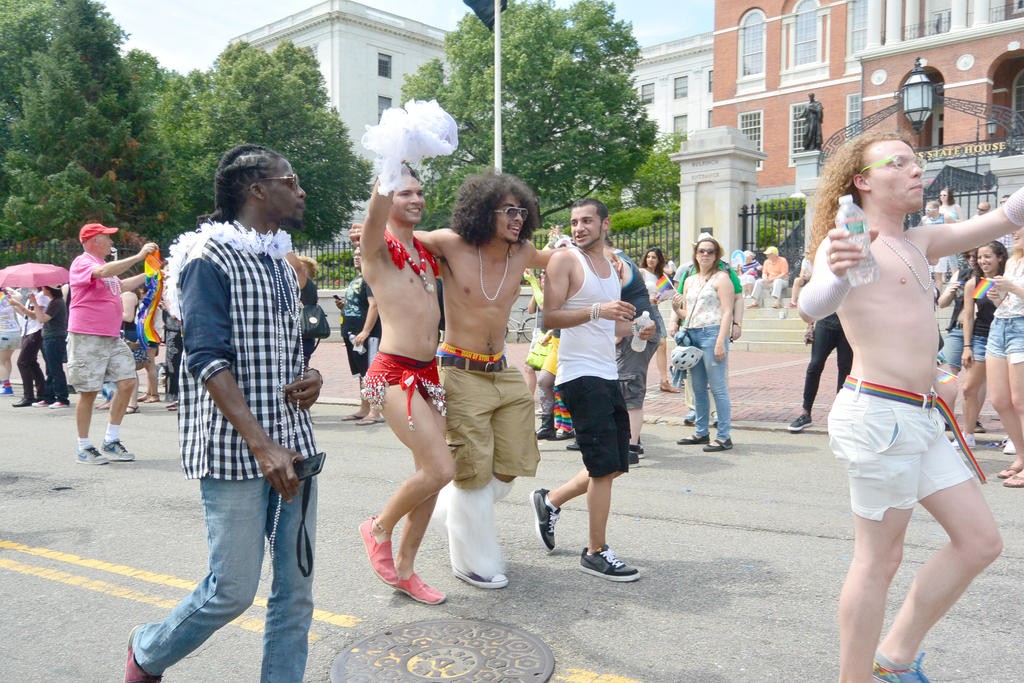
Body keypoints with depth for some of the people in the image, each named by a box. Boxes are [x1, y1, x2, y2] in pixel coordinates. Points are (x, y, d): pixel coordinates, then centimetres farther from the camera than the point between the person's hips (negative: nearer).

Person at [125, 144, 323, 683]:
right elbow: (207, 357, -16)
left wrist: (309, 379, 2)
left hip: (294, 444, 7)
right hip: (234, 449, -7)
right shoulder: (211, 256, -7)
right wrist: (261, 443, -24)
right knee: (233, 591, 1)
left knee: (297, 585, 7)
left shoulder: (281, 264, 18)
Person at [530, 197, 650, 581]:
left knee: (615, 465, 13)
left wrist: (634, 328, 9)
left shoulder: (613, 267, 18)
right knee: (604, 467, -6)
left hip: (608, 376, 8)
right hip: (581, 375, -8)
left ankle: (550, 501, 29)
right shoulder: (565, 260, -5)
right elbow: (550, 318, -15)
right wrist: (597, 310, -27)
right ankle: (596, 553, 7)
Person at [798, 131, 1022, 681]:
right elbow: (811, 307, -27)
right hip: (879, 413, -9)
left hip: (919, 418, 9)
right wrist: (835, 273, -48)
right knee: (879, 560, -1)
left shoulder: (917, 244, 17)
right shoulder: (850, 242, -9)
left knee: (980, 542, 13)